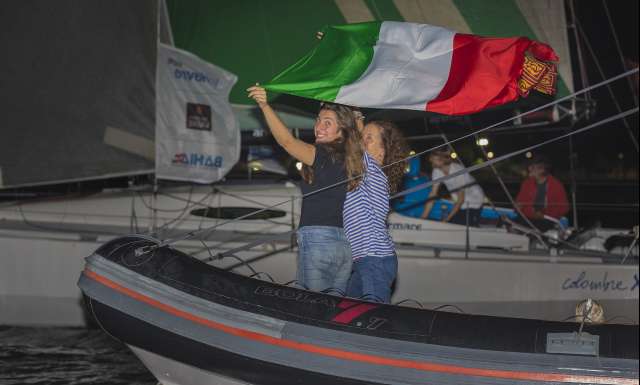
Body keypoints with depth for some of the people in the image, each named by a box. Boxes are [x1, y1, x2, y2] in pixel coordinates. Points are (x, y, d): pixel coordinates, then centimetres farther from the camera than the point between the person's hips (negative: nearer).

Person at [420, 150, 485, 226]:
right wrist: (424, 216, -15)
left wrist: (448, 218, -25)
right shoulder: (437, 171, -11)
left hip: (474, 201, -6)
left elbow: (461, 198, -24)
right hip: (460, 203, 6)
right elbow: (433, 194, -9)